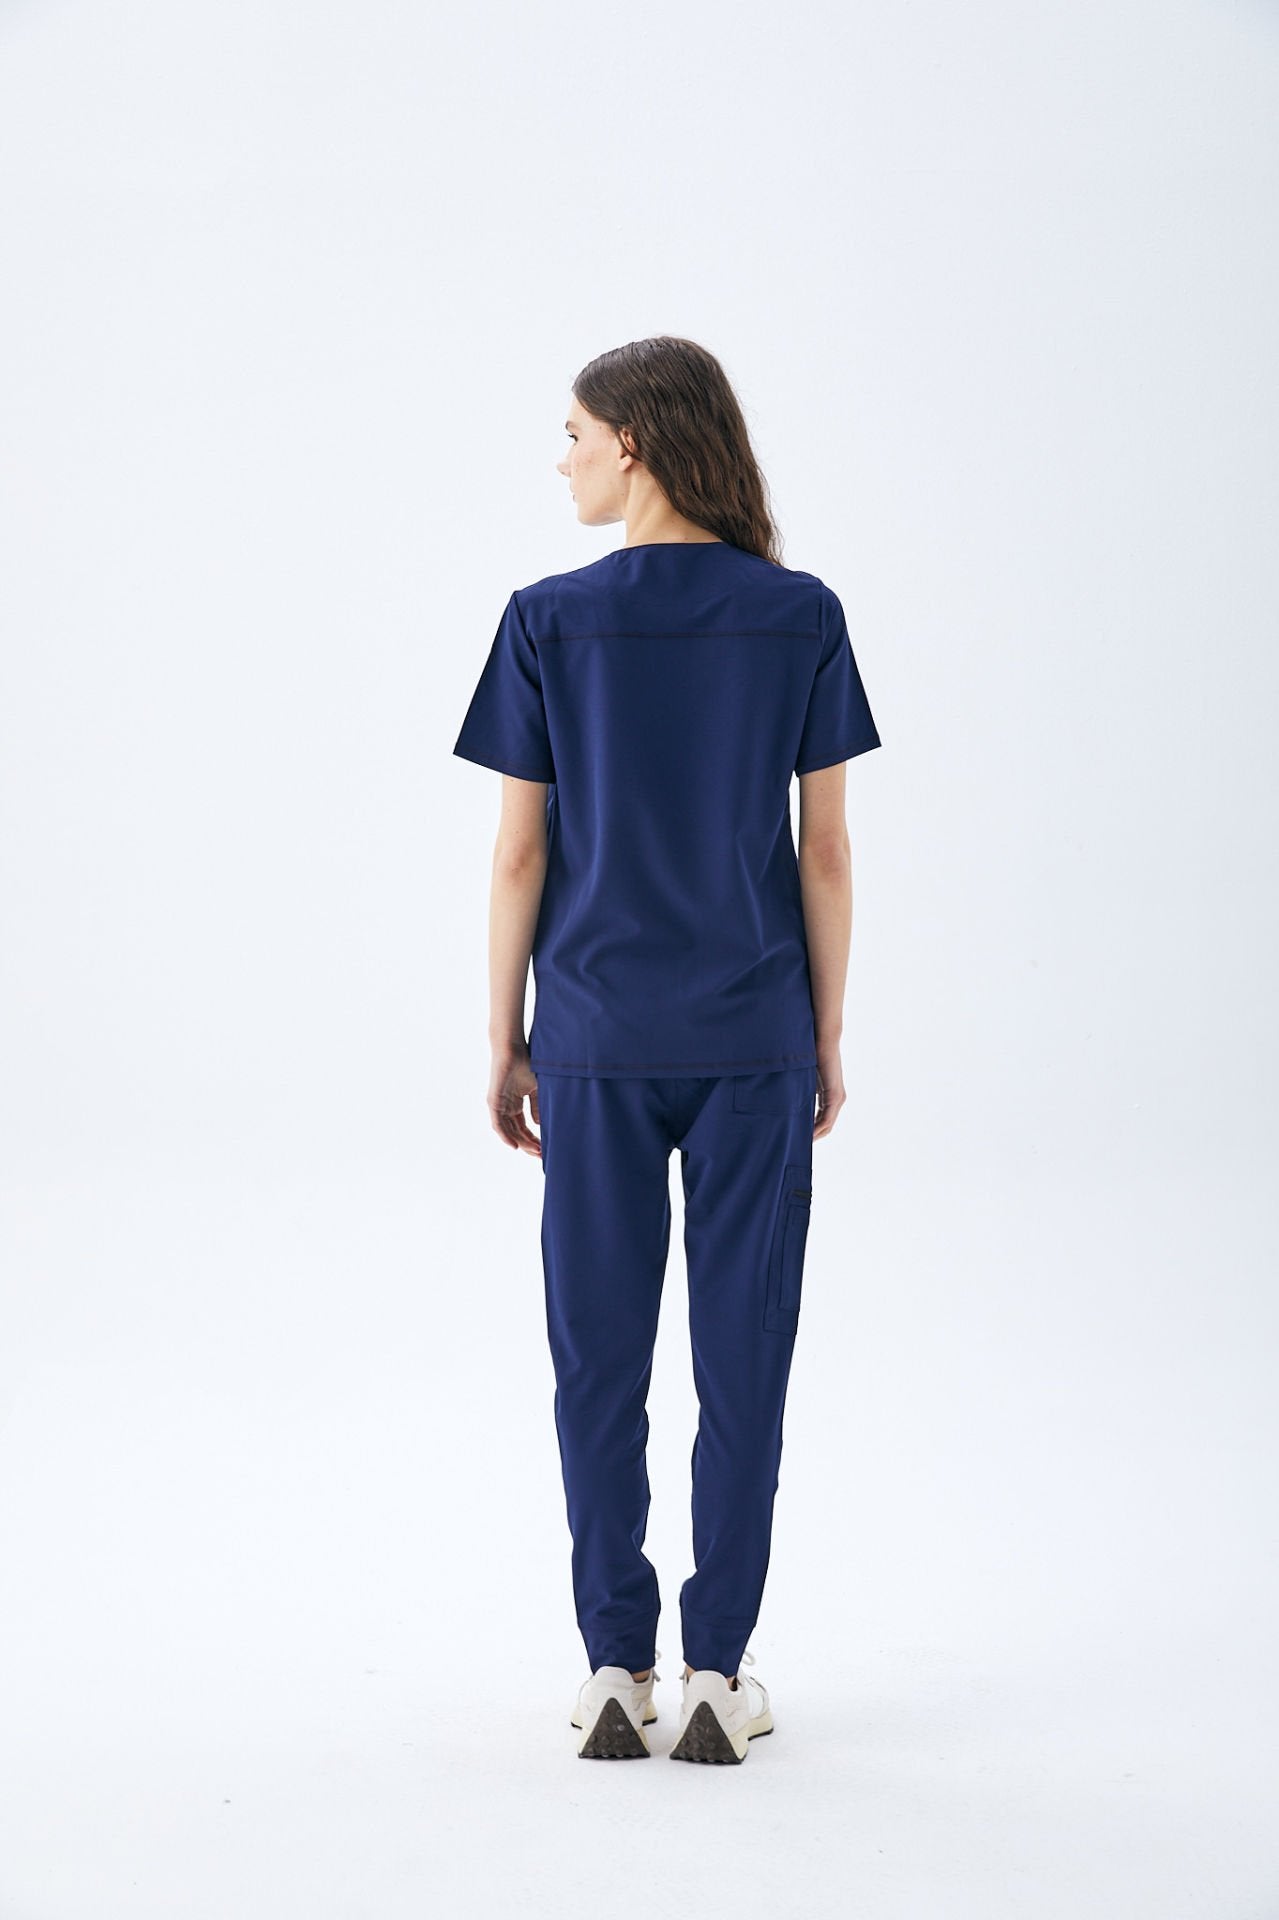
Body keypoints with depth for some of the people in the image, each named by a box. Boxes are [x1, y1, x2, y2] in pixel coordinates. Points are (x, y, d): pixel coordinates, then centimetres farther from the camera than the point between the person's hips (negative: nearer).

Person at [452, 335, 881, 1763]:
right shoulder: (801, 615, -2)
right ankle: (717, 1670, 11)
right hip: (754, 1037, 0)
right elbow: (825, 851, -1)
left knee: (601, 1353, 9)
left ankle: (615, 1669, 13)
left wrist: (504, 1039, 6)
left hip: (599, 1039, 0)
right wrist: (828, 1038, 8)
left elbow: (521, 853, -3)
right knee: (742, 1352, 7)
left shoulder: (551, 621, -5)